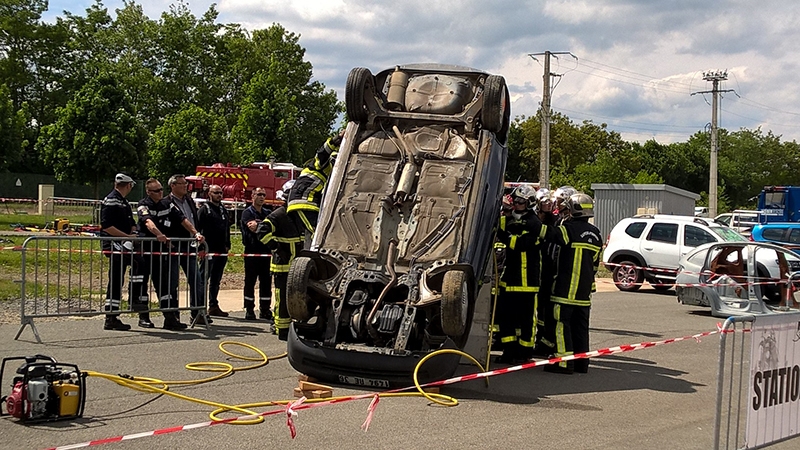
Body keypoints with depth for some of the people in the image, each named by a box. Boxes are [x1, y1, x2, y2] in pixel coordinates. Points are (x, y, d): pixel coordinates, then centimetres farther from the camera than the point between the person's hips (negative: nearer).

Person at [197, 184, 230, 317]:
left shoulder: (224, 210, 18)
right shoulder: (204, 209, -5)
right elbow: (197, 228, -12)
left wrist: (227, 245, 14)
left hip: (221, 251, 7)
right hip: (208, 250, -7)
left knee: (216, 280, 12)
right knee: (203, 278, -5)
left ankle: (213, 306, 18)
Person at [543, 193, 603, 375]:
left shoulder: (569, 228, -12)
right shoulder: (595, 234, 11)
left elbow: (548, 235, -11)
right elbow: (595, 262, 16)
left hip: (567, 288, -7)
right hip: (585, 289, 7)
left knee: (563, 324, -3)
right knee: (581, 325, 12)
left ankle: (565, 361, -5)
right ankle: (582, 362, 16)